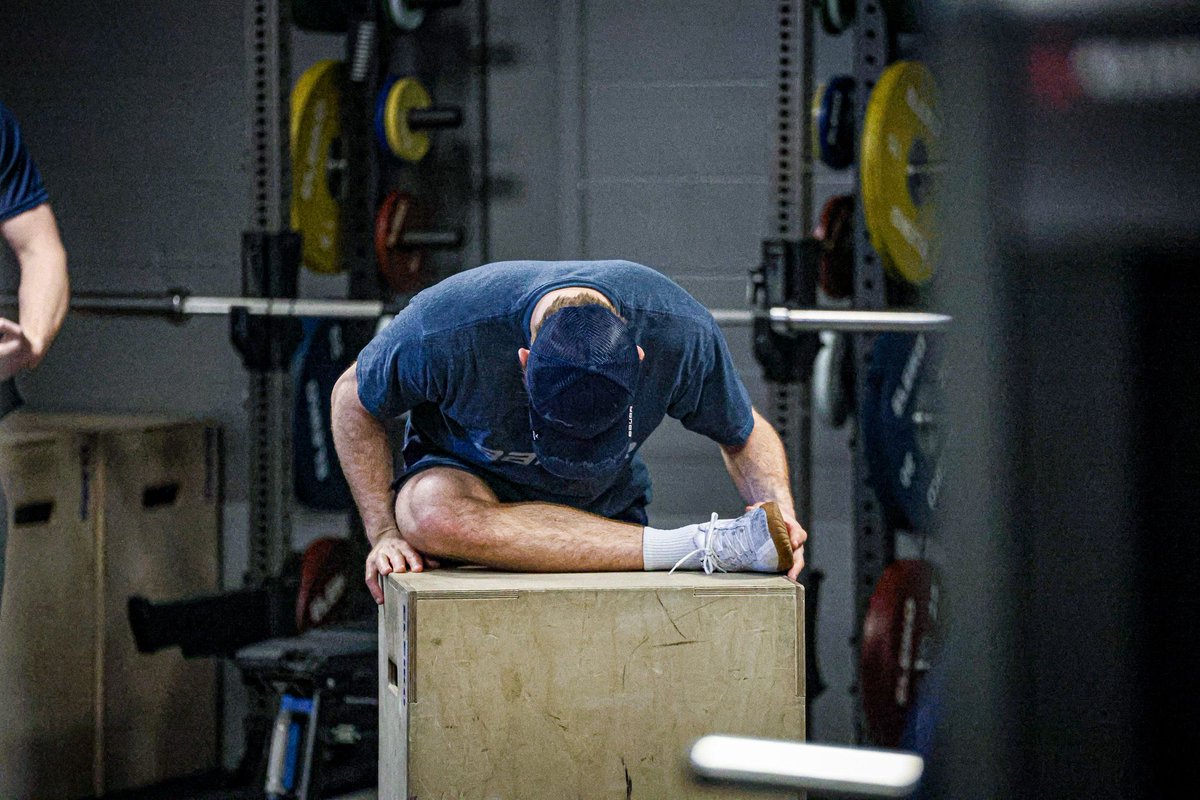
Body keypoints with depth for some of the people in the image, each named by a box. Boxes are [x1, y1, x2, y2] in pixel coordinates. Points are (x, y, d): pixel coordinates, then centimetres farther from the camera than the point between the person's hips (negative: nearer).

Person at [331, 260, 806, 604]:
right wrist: (384, 532, -16)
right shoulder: (447, 332, -31)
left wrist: (779, 510, -24)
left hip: (606, 506, 0)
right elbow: (354, 400, -10)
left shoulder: (681, 334, -25)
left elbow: (745, 434, -5)